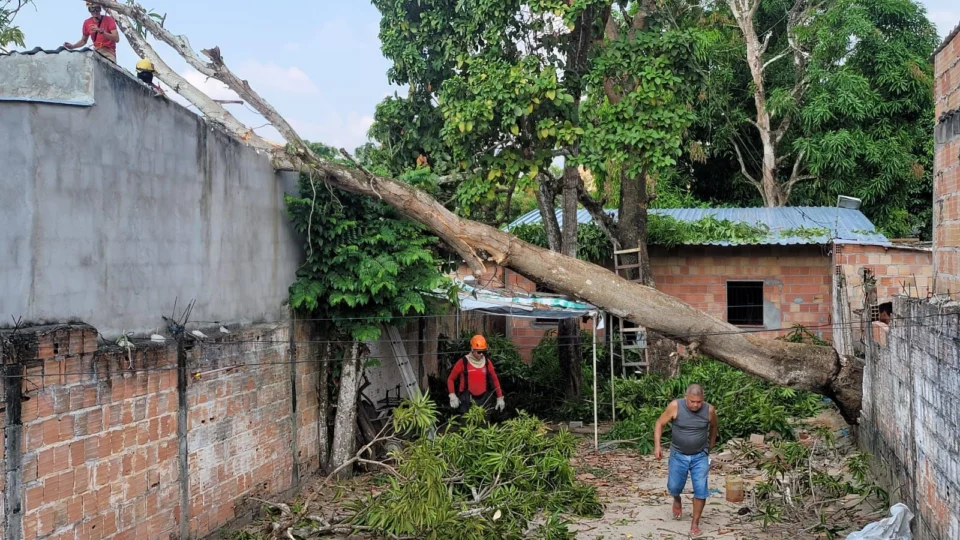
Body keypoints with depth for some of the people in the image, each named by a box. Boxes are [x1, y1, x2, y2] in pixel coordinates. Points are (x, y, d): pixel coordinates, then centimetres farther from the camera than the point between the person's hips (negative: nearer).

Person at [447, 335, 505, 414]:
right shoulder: (463, 363, -3)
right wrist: (452, 396, -8)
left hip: (483, 400, 3)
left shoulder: (487, 362, 7)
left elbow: (495, 380, 16)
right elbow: (450, 379, 4)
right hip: (466, 401, -3)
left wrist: (500, 398, 12)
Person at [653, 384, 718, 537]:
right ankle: (677, 501, 46)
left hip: (700, 456, 0)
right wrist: (657, 446, -16)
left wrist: (710, 448, 17)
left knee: (700, 490, -5)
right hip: (678, 455, 0)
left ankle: (695, 523, 10)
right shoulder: (675, 406, -19)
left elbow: (713, 427, 8)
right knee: (674, 487, 10)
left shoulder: (709, 410, -14)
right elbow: (659, 423, -7)